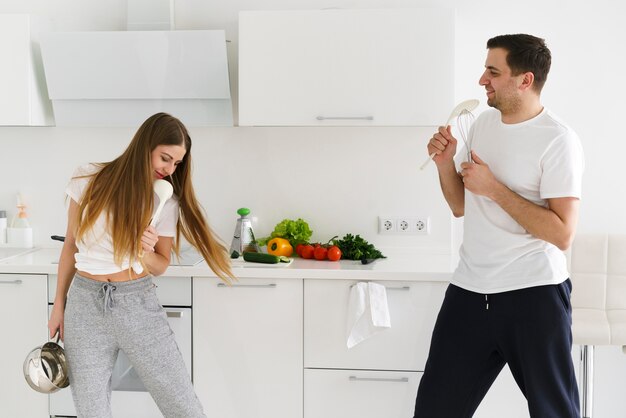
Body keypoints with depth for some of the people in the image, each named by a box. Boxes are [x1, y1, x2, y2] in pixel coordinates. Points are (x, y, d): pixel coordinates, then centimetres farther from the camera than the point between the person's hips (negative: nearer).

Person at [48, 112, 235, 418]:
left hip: (137, 303, 0)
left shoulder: (166, 203, -1)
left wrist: (145, 253, -16)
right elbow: (71, 244, 8)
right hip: (86, 304, 0)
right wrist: (59, 304, 11)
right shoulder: (88, 180, -1)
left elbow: (160, 266, 7)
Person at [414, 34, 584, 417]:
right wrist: (445, 163, -1)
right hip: (470, 289, 6)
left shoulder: (558, 140, -13)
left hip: (533, 295, -6)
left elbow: (562, 234, -19)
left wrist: (494, 188, -18)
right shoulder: (484, 122, 9)